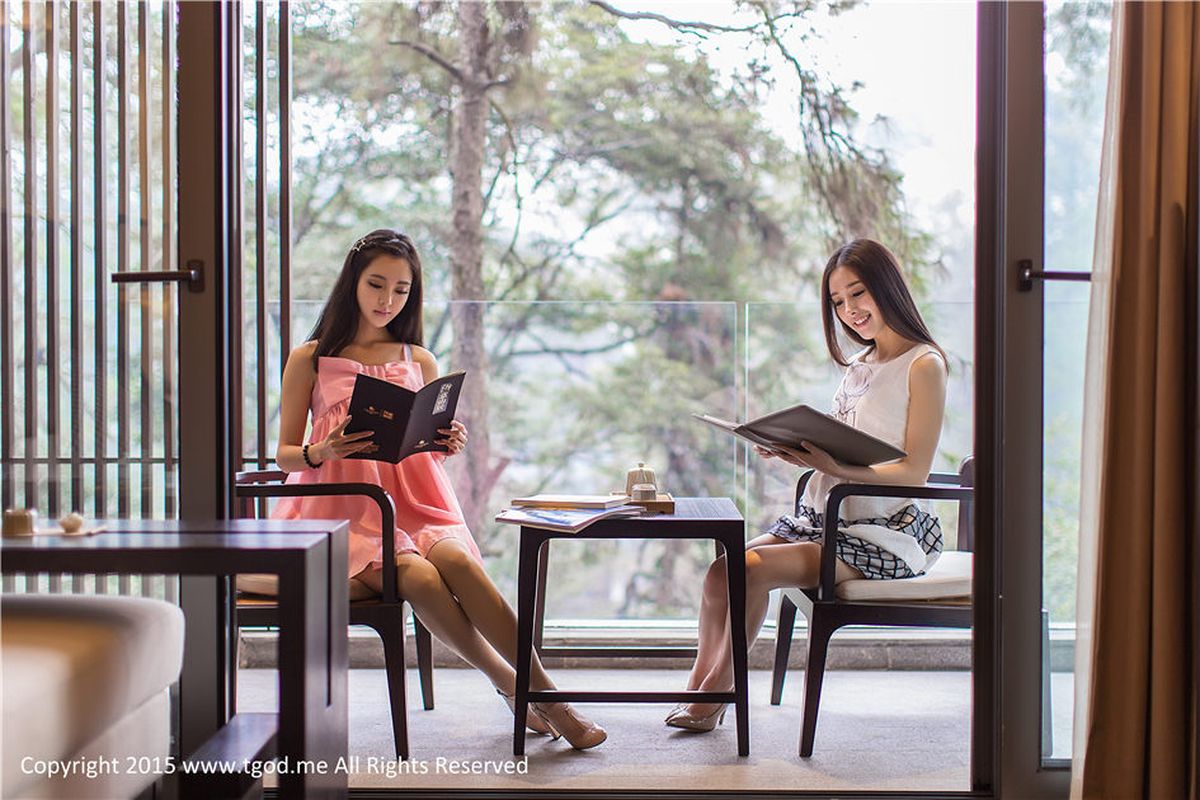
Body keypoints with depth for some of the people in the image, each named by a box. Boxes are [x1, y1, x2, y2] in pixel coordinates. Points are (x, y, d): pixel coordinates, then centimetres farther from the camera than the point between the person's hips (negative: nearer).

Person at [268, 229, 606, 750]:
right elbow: (284, 454, 6)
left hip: (413, 504, 3)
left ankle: (541, 690, -30)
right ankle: (510, 684, -21)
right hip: (342, 511, -2)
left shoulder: (420, 362, 17)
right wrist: (322, 452, -16)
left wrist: (449, 446, -3)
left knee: (455, 558, -32)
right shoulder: (310, 360, 8)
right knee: (416, 575, -33)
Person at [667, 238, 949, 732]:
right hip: (824, 517, 8)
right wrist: (793, 452, -3)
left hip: (884, 532, -7)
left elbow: (913, 472, -14)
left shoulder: (923, 366, -7)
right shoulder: (859, 366, 18)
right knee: (722, 571, -13)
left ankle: (716, 690, -8)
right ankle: (699, 688, -6)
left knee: (754, 569, -24)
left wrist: (836, 467, -27)